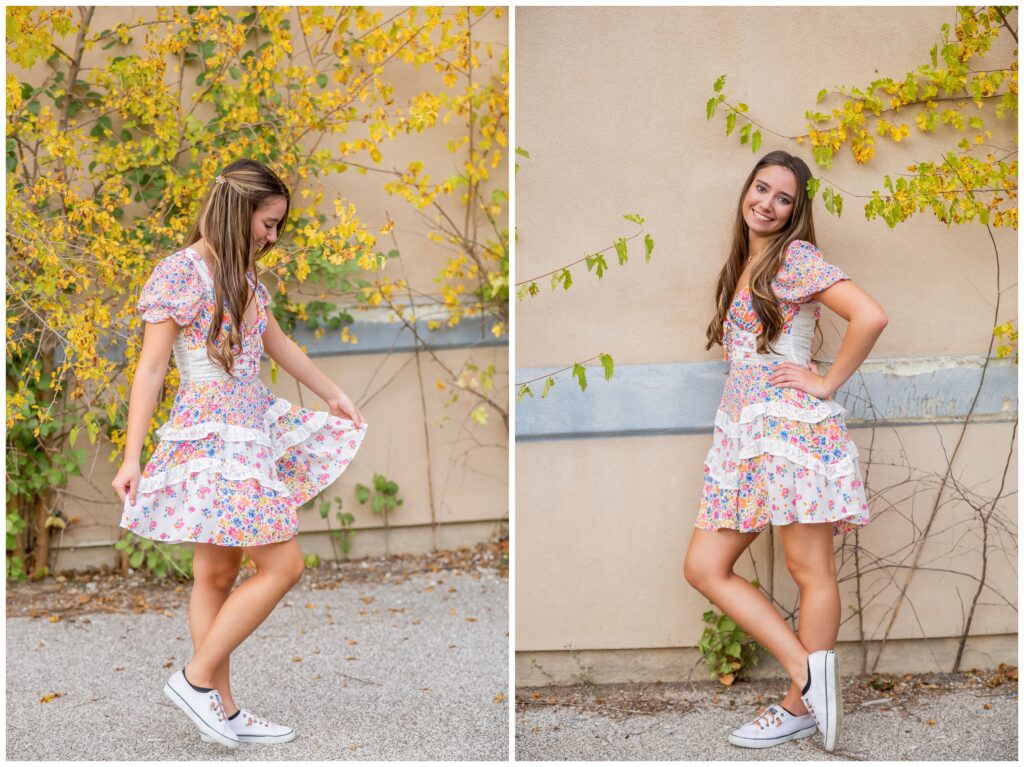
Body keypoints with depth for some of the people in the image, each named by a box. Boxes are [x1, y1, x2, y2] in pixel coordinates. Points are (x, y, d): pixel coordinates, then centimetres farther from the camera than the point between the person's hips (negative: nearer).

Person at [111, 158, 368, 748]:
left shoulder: (242, 275, 13)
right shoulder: (181, 272, -12)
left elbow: (278, 344, 27)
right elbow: (151, 369, -12)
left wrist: (333, 395, 34)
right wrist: (132, 458, -14)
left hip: (250, 431, 8)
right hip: (210, 437, -8)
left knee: (218, 574, 10)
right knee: (284, 566, -10)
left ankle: (222, 711, 14)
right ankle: (198, 678, -2)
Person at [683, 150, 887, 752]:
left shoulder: (797, 258, -5)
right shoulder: (739, 266, 20)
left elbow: (871, 317, -17)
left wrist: (828, 383, -10)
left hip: (794, 425, -9)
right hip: (742, 431, 9)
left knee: (810, 570, -3)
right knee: (705, 568, 1)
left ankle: (802, 707, 5)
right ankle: (806, 668, 0)